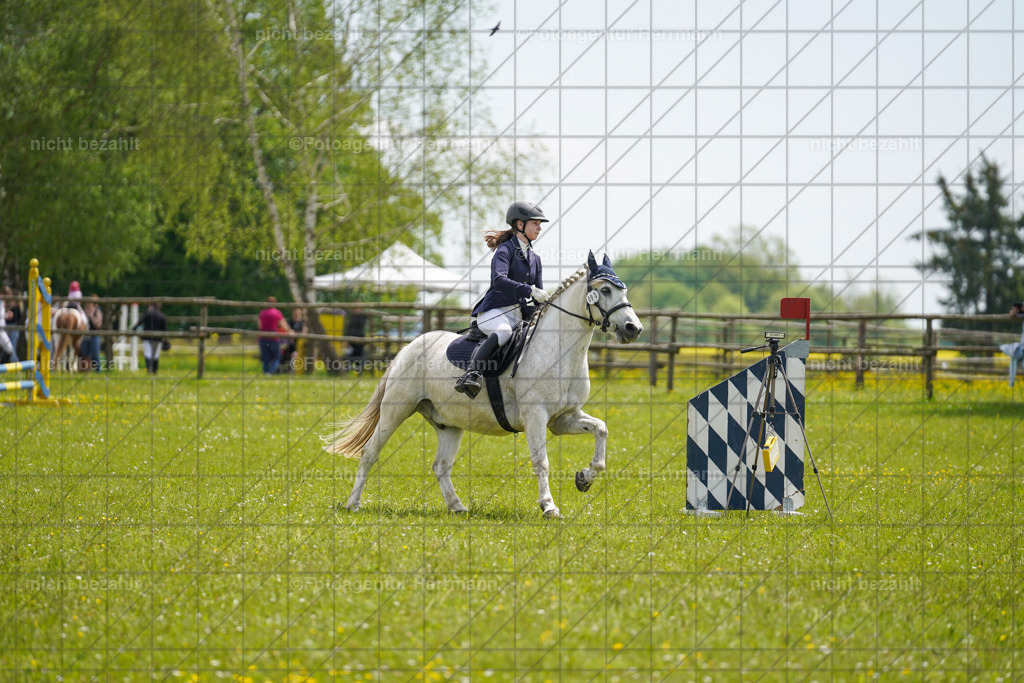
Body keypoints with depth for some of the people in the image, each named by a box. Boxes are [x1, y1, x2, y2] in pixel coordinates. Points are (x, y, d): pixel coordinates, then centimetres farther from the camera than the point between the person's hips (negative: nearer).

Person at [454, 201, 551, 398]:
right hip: (494, 312, -8)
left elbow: (539, 296, 20)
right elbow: (499, 280, -24)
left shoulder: (534, 258, 19)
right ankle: (471, 375, -53)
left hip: (519, 315, 8)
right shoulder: (505, 250, -5)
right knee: (503, 331, -41)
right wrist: (529, 290, -31)